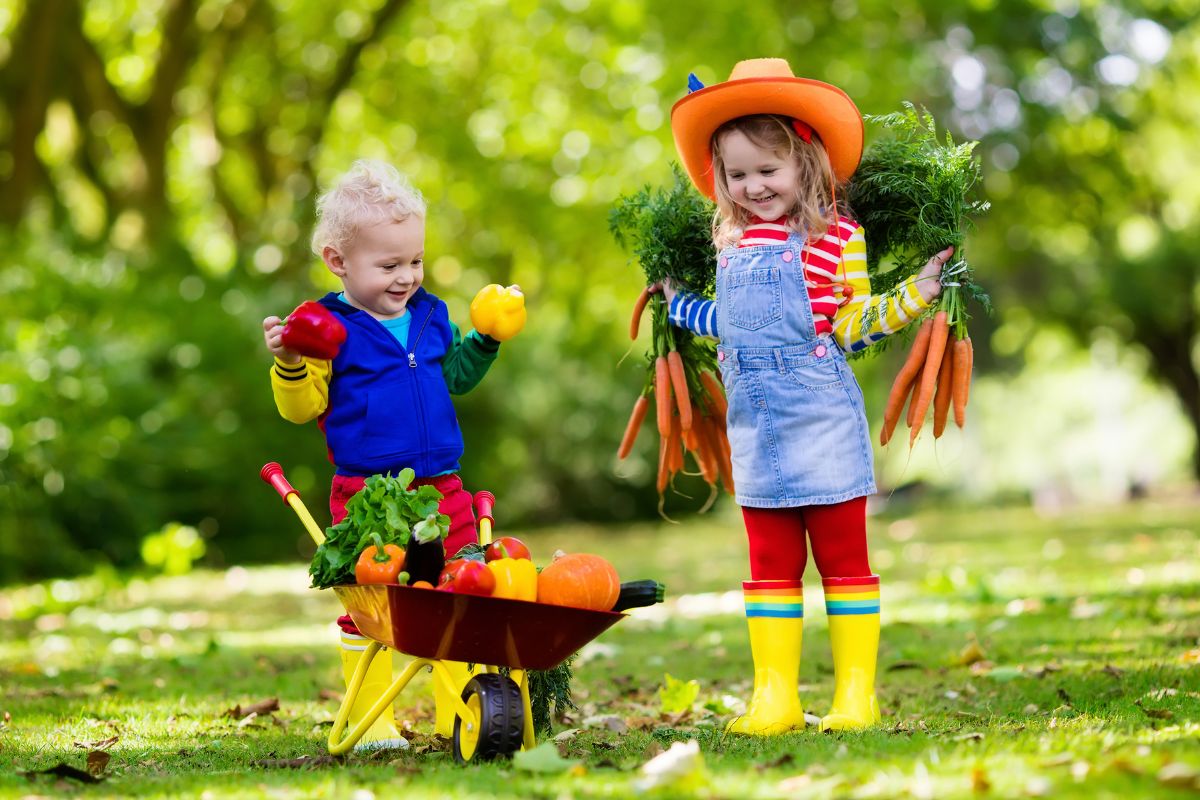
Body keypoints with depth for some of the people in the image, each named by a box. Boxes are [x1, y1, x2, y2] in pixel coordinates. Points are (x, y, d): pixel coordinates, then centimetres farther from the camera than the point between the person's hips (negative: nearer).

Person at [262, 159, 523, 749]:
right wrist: (289, 364, -24)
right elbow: (302, 408, -7)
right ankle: (369, 719, 10)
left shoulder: (430, 317, 10)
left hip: (440, 488, 5)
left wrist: (485, 341, 13)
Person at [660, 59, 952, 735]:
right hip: (754, 419, 5)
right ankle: (774, 697, 14)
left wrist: (911, 296, -14)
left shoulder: (836, 235, -6)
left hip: (822, 417, -5)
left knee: (843, 555, 2)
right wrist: (679, 304, 32)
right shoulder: (733, 243, 11)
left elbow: (851, 325, -3)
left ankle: (856, 695, 7)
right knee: (771, 564, 9)